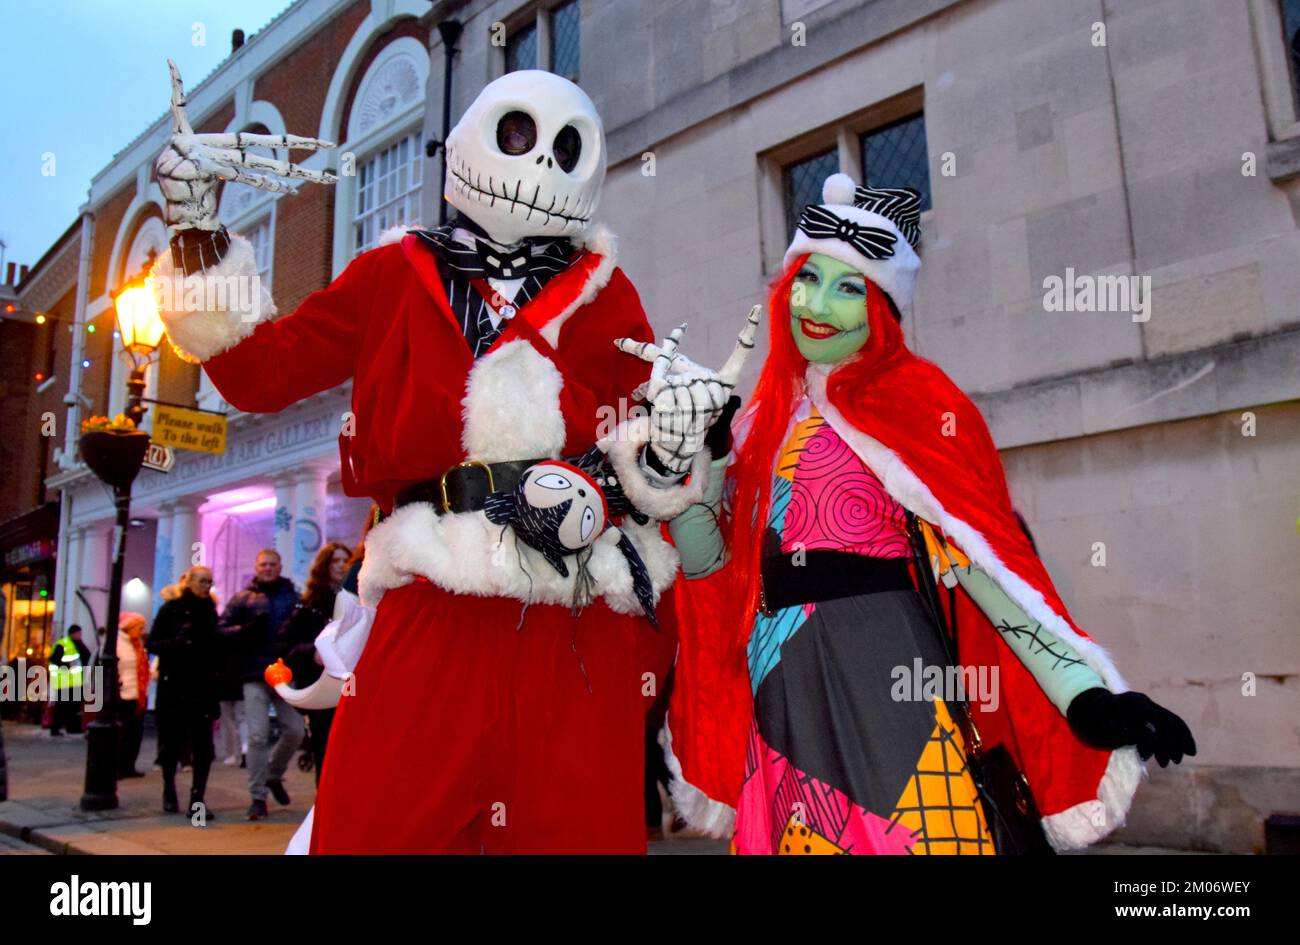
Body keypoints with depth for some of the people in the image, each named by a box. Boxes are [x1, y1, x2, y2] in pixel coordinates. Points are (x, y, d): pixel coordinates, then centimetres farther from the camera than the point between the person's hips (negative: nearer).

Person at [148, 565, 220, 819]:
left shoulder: (210, 610, 10)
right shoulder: (171, 609, 0)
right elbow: (152, 644, -4)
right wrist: (175, 642, -22)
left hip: (203, 687, 2)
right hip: (173, 686, -2)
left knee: (203, 745, -4)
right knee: (171, 742, 8)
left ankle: (197, 799, 0)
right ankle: (169, 793, 28)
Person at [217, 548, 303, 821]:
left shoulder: (293, 596, 10)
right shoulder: (243, 598, 8)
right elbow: (221, 628, 1)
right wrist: (245, 630, -15)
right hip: (255, 675, -1)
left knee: (295, 730, 0)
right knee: (258, 735, -6)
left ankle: (274, 775, 27)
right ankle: (258, 796, 4)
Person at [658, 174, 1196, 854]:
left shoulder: (913, 401, -3)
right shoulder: (770, 418, 12)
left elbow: (976, 556, -11)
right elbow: (709, 562, 8)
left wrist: (1082, 693, -20)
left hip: (884, 672, -5)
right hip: (781, 686, 5)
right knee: (799, 830, 12)